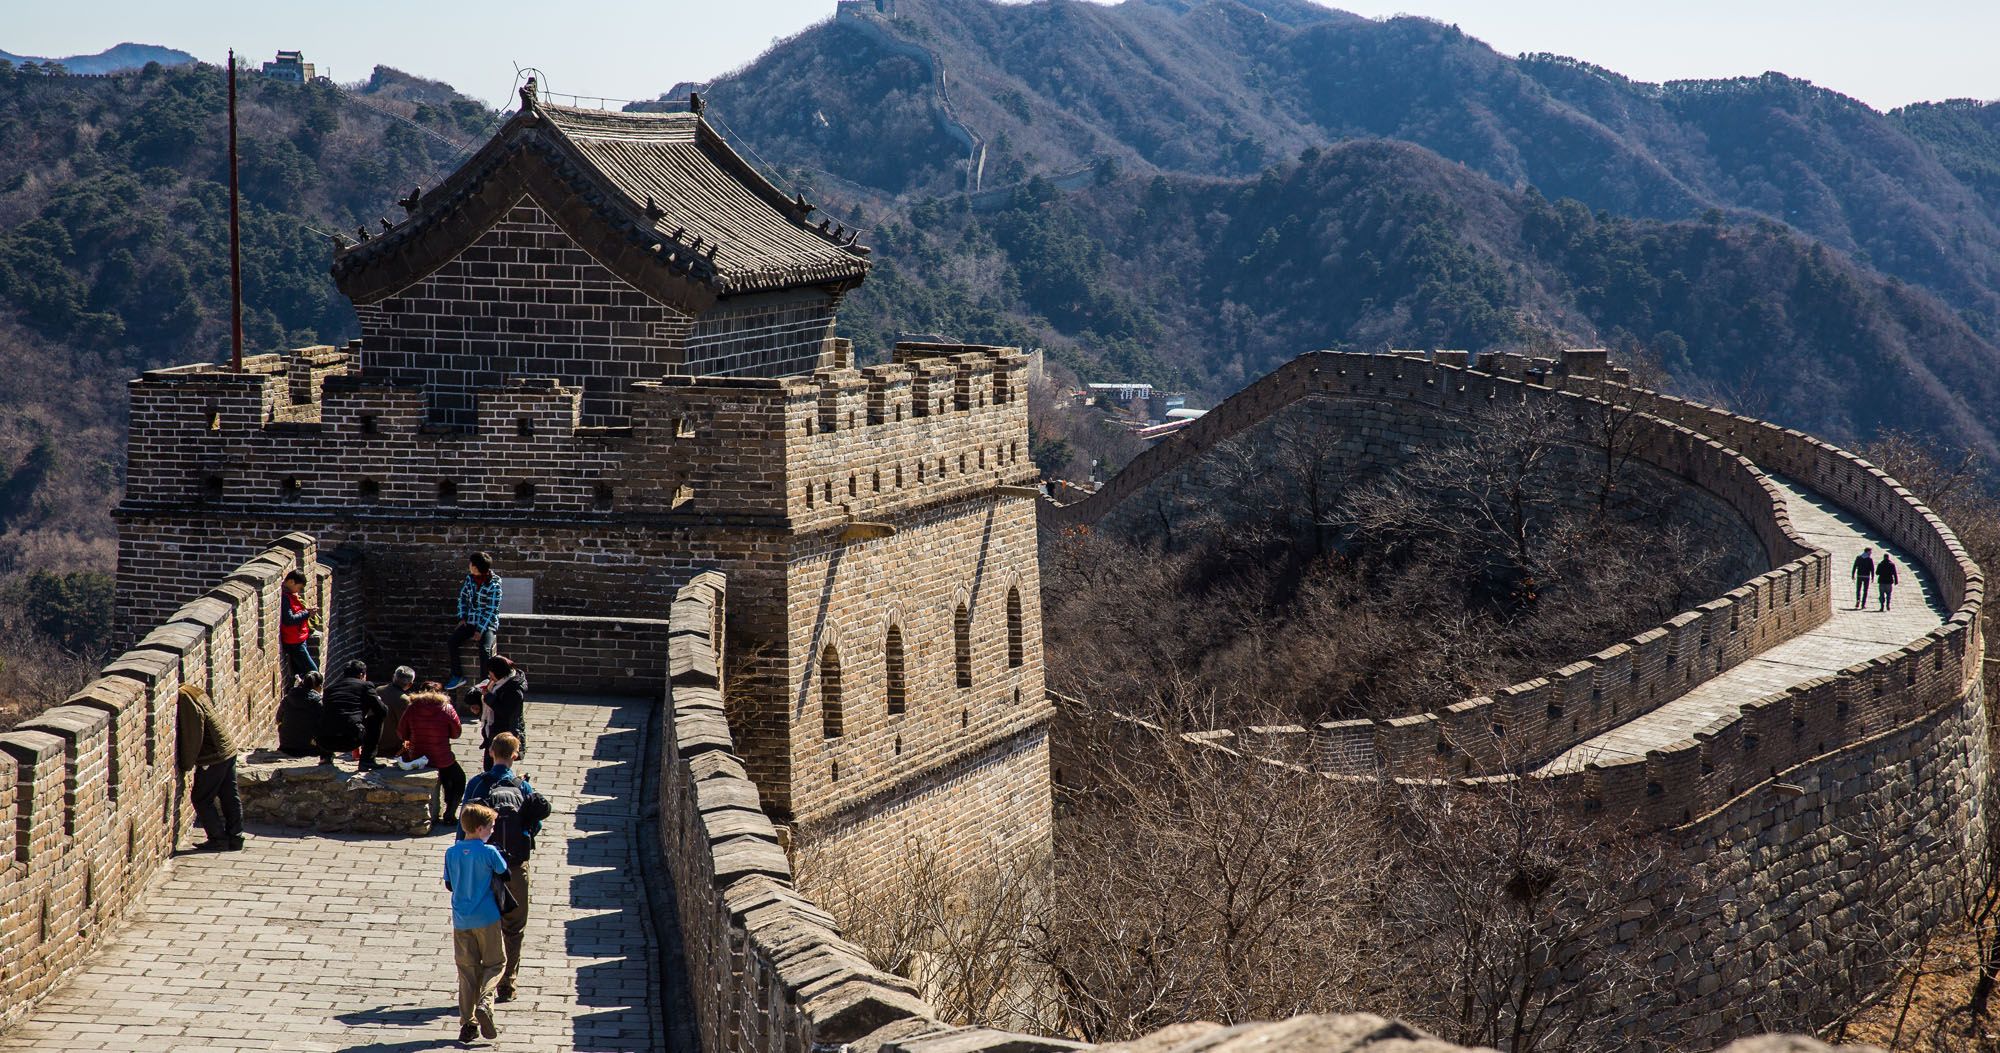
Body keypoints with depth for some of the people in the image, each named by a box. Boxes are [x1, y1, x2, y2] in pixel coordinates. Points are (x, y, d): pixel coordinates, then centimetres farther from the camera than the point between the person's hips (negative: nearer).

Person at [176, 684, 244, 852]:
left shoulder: (183, 698, -20)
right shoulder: (194, 691, 10)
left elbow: (192, 736, -20)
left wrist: (186, 765, -11)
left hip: (214, 757, -9)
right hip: (228, 749, 9)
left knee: (201, 798, 3)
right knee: (229, 797, 13)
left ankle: (218, 839, 6)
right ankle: (235, 838, 18)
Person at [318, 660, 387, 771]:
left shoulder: (329, 688, 23)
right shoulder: (365, 686, 10)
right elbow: (383, 712, 11)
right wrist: (379, 701, 36)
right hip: (351, 740, -5)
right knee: (375, 718, 21)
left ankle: (325, 756, 25)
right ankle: (367, 760, 12)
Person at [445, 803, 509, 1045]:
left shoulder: (451, 853, 0)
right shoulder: (489, 852, -13)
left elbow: (449, 885, 9)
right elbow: (504, 875, -1)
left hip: (460, 920, 4)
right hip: (486, 918, -4)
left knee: (467, 969, 10)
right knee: (494, 963, 9)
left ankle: (467, 1023, 7)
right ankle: (484, 1003, -16)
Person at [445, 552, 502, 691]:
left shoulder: (493, 584, -14)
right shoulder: (470, 578, 3)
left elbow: (492, 610, -15)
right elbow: (463, 598, 16)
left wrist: (481, 630, -18)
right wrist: (462, 617, 4)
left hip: (488, 623, -6)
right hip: (471, 621, 6)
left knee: (484, 649, -30)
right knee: (452, 642, -13)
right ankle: (458, 677, -2)